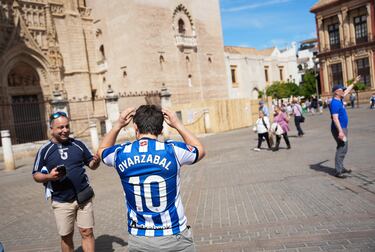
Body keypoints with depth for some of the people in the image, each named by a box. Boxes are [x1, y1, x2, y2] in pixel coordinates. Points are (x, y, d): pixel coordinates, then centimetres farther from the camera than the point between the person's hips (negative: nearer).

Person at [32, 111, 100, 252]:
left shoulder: (78, 144, 2)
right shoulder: (44, 150, -3)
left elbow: (91, 164, 9)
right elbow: (36, 175, 3)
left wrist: (96, 161, -15)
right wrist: (49, 176, -18)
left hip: (83, 197, 1)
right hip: (61, 202, -1)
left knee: (87, 232, 3)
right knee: (66, 236, 13)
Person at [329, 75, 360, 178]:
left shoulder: (339, 100, 9)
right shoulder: (335, 103, -20)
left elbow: (347, 91, 30)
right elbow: (335, 118, -28)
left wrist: (354, 82, 39)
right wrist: (340, 131, -33)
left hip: (343, 128, 11)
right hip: (339, 129, -11)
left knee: (343, 148, 16)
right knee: (341, 149, -9)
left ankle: (341, 167, 26)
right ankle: (338, 171, -5)